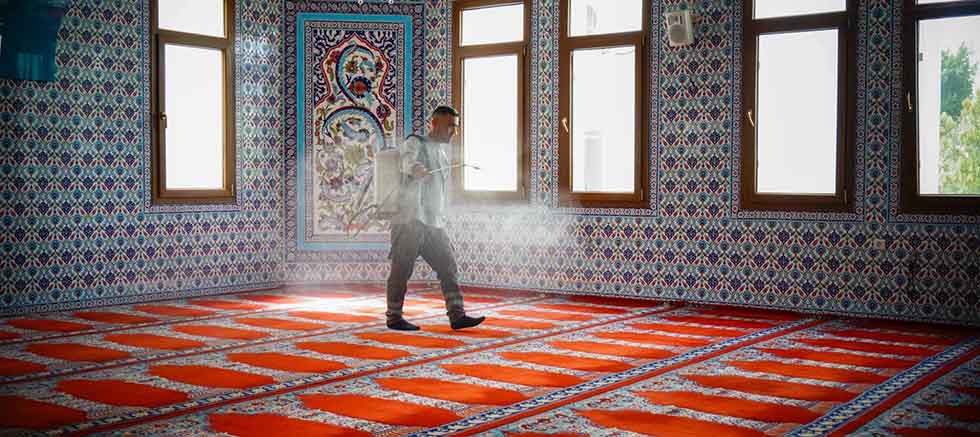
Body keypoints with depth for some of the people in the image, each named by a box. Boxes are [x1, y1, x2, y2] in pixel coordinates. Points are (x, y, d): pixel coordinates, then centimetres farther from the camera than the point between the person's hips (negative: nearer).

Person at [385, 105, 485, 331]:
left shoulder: (443, 153, 21)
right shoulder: (415, 143, -2)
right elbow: (409, 160, -27)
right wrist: (418, 169, -49)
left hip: (434, 223, 7)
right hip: (410, 220, -7)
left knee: (448, 266, -1)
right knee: (402, 270, -1)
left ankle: (457, 315, -2)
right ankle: (394, 317, 8)